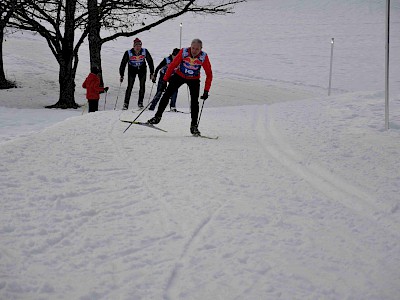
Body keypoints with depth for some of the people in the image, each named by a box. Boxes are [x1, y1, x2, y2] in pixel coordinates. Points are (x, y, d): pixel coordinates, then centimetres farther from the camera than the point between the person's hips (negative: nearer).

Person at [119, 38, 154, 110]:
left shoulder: (145, 52, -18)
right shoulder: (128, 53, -21)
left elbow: (150, 61, -6)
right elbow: (123, 64, -13)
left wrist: (152, 73, -7)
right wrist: (121, 75, -13)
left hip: (142, 69, 1)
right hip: (132, 69, -1)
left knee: (142, 86, -6)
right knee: (130, 87, -9)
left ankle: (140, 102, 5)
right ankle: (126, 103, -4)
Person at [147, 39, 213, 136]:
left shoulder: (204, 57, -22)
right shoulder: (183, 52, -23)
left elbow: (209, 74, -14)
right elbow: (172, 65, -15)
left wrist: (206, 91, -19)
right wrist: (165, 80, -16)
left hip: (194, 80, 0)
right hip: (179, 76, 0)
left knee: (194, 102, -10)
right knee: (167, 94, -8)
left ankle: (194, 125, 1)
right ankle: (157, 116, 3)